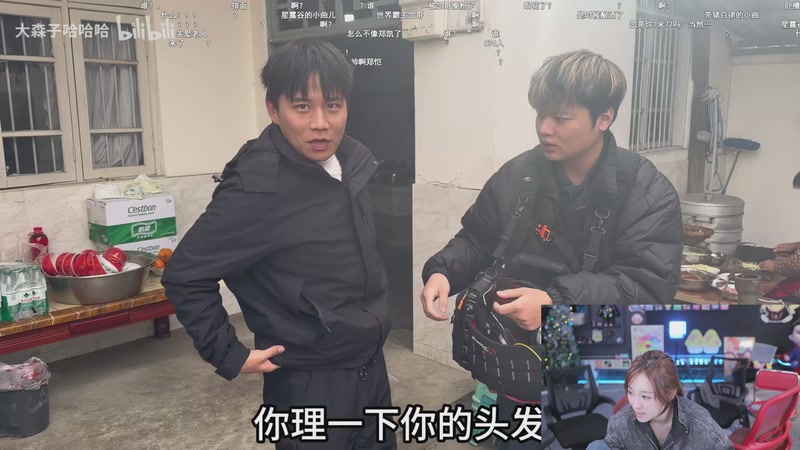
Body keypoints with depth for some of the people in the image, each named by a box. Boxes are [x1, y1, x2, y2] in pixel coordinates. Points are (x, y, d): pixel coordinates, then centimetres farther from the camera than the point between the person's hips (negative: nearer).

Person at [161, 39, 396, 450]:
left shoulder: (353, 160, -1)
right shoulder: (257, 187, -23)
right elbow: (185, 274, -16)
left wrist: (372, 315, 12)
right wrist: (229, 355, -14)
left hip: (371, 366, 7)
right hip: (311, 384, -7)